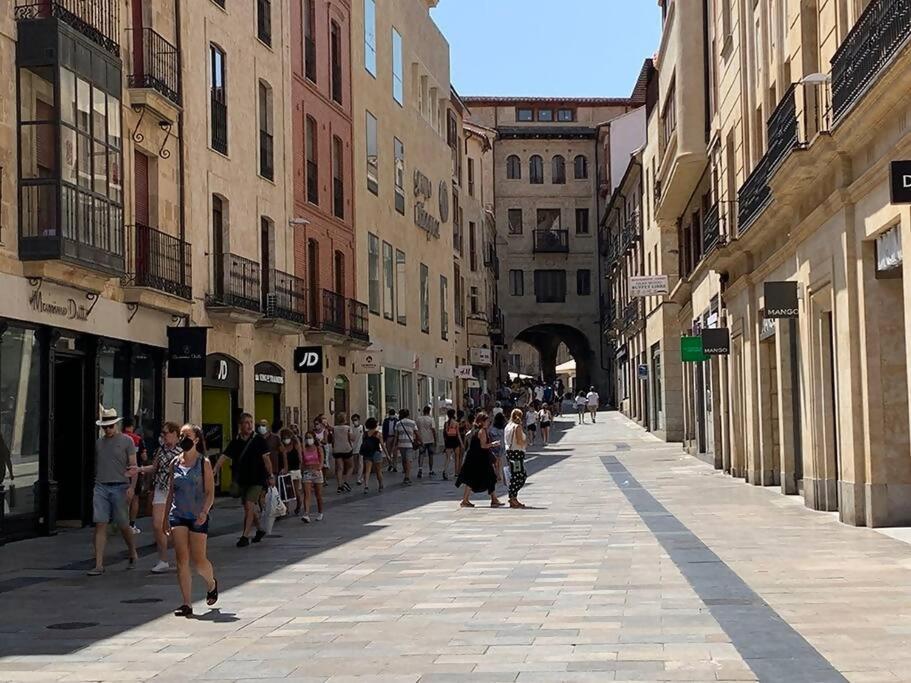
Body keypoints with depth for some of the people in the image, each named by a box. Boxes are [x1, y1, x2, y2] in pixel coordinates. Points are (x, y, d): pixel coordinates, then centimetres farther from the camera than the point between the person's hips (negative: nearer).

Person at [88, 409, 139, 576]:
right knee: (100, 525, -5)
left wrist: (132, 487, -11)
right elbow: (95, 466, 19)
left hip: (120, 487, -3)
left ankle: (133, 555, 28)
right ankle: (99, 565, -5)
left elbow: (133, 466, -1)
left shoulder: (126, 441, 2)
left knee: (123, 525, 4)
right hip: (101, 487, 3)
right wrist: (93, 484, 12)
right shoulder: (98, 442, 13)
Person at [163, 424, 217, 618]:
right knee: (182, 560, -4)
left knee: (198, 560, -2)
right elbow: (170, 491, 16)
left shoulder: (204, 463, -3)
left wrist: (204, 511, -22)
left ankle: (212, 584, 31)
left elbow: (210, 493, -6)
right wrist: (166, 518, 15)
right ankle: (187, 604, -1)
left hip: (198, 517, -3)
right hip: (178, 515, 3)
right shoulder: (175, 463, 9)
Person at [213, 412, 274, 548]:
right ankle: (260, 530, 33)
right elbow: (224, 456, 0)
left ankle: (245, 536, -11)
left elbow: (266, 458, -6)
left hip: (256, 480, -5)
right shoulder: (235, 441, 4)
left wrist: (270, 476, -10)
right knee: (248, 508, 13)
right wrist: (214, 471, -13)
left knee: (249, 505, -14)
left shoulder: (258, 439, -6)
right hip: (242, 480, 5)